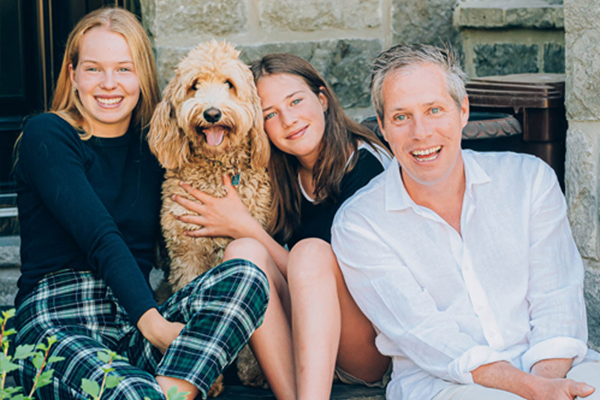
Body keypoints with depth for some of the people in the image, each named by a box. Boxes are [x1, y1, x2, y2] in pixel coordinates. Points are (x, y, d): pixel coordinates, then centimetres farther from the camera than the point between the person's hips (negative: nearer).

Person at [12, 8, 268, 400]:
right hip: (55, 320, -6)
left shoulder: (153, 146, 19)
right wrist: (151, 322, -23)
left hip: (138, 319, 6)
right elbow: (99, 236, -12)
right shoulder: (47, 136, 2)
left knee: (247, 274, -25)